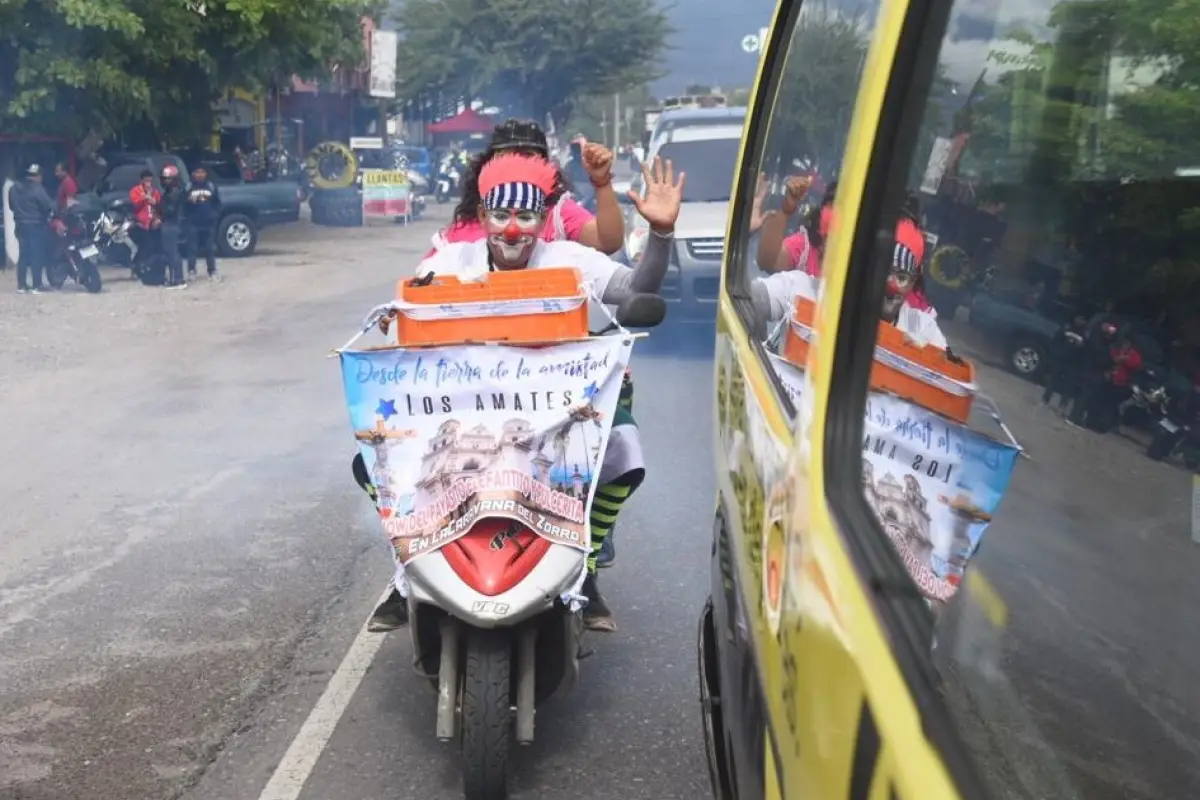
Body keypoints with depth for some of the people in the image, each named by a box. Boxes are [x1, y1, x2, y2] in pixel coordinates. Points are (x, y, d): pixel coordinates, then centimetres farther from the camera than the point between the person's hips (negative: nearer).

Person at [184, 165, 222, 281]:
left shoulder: (211, 186, 9)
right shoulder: (188, 187, 1)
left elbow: (217, 202, 11)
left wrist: (215, 215, -1)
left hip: (208, 222, 2)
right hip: (192, 223, -2)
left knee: (210, 248, 6)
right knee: (192, 248, -3)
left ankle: (212, 271, 14)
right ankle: (191, 271, 5)